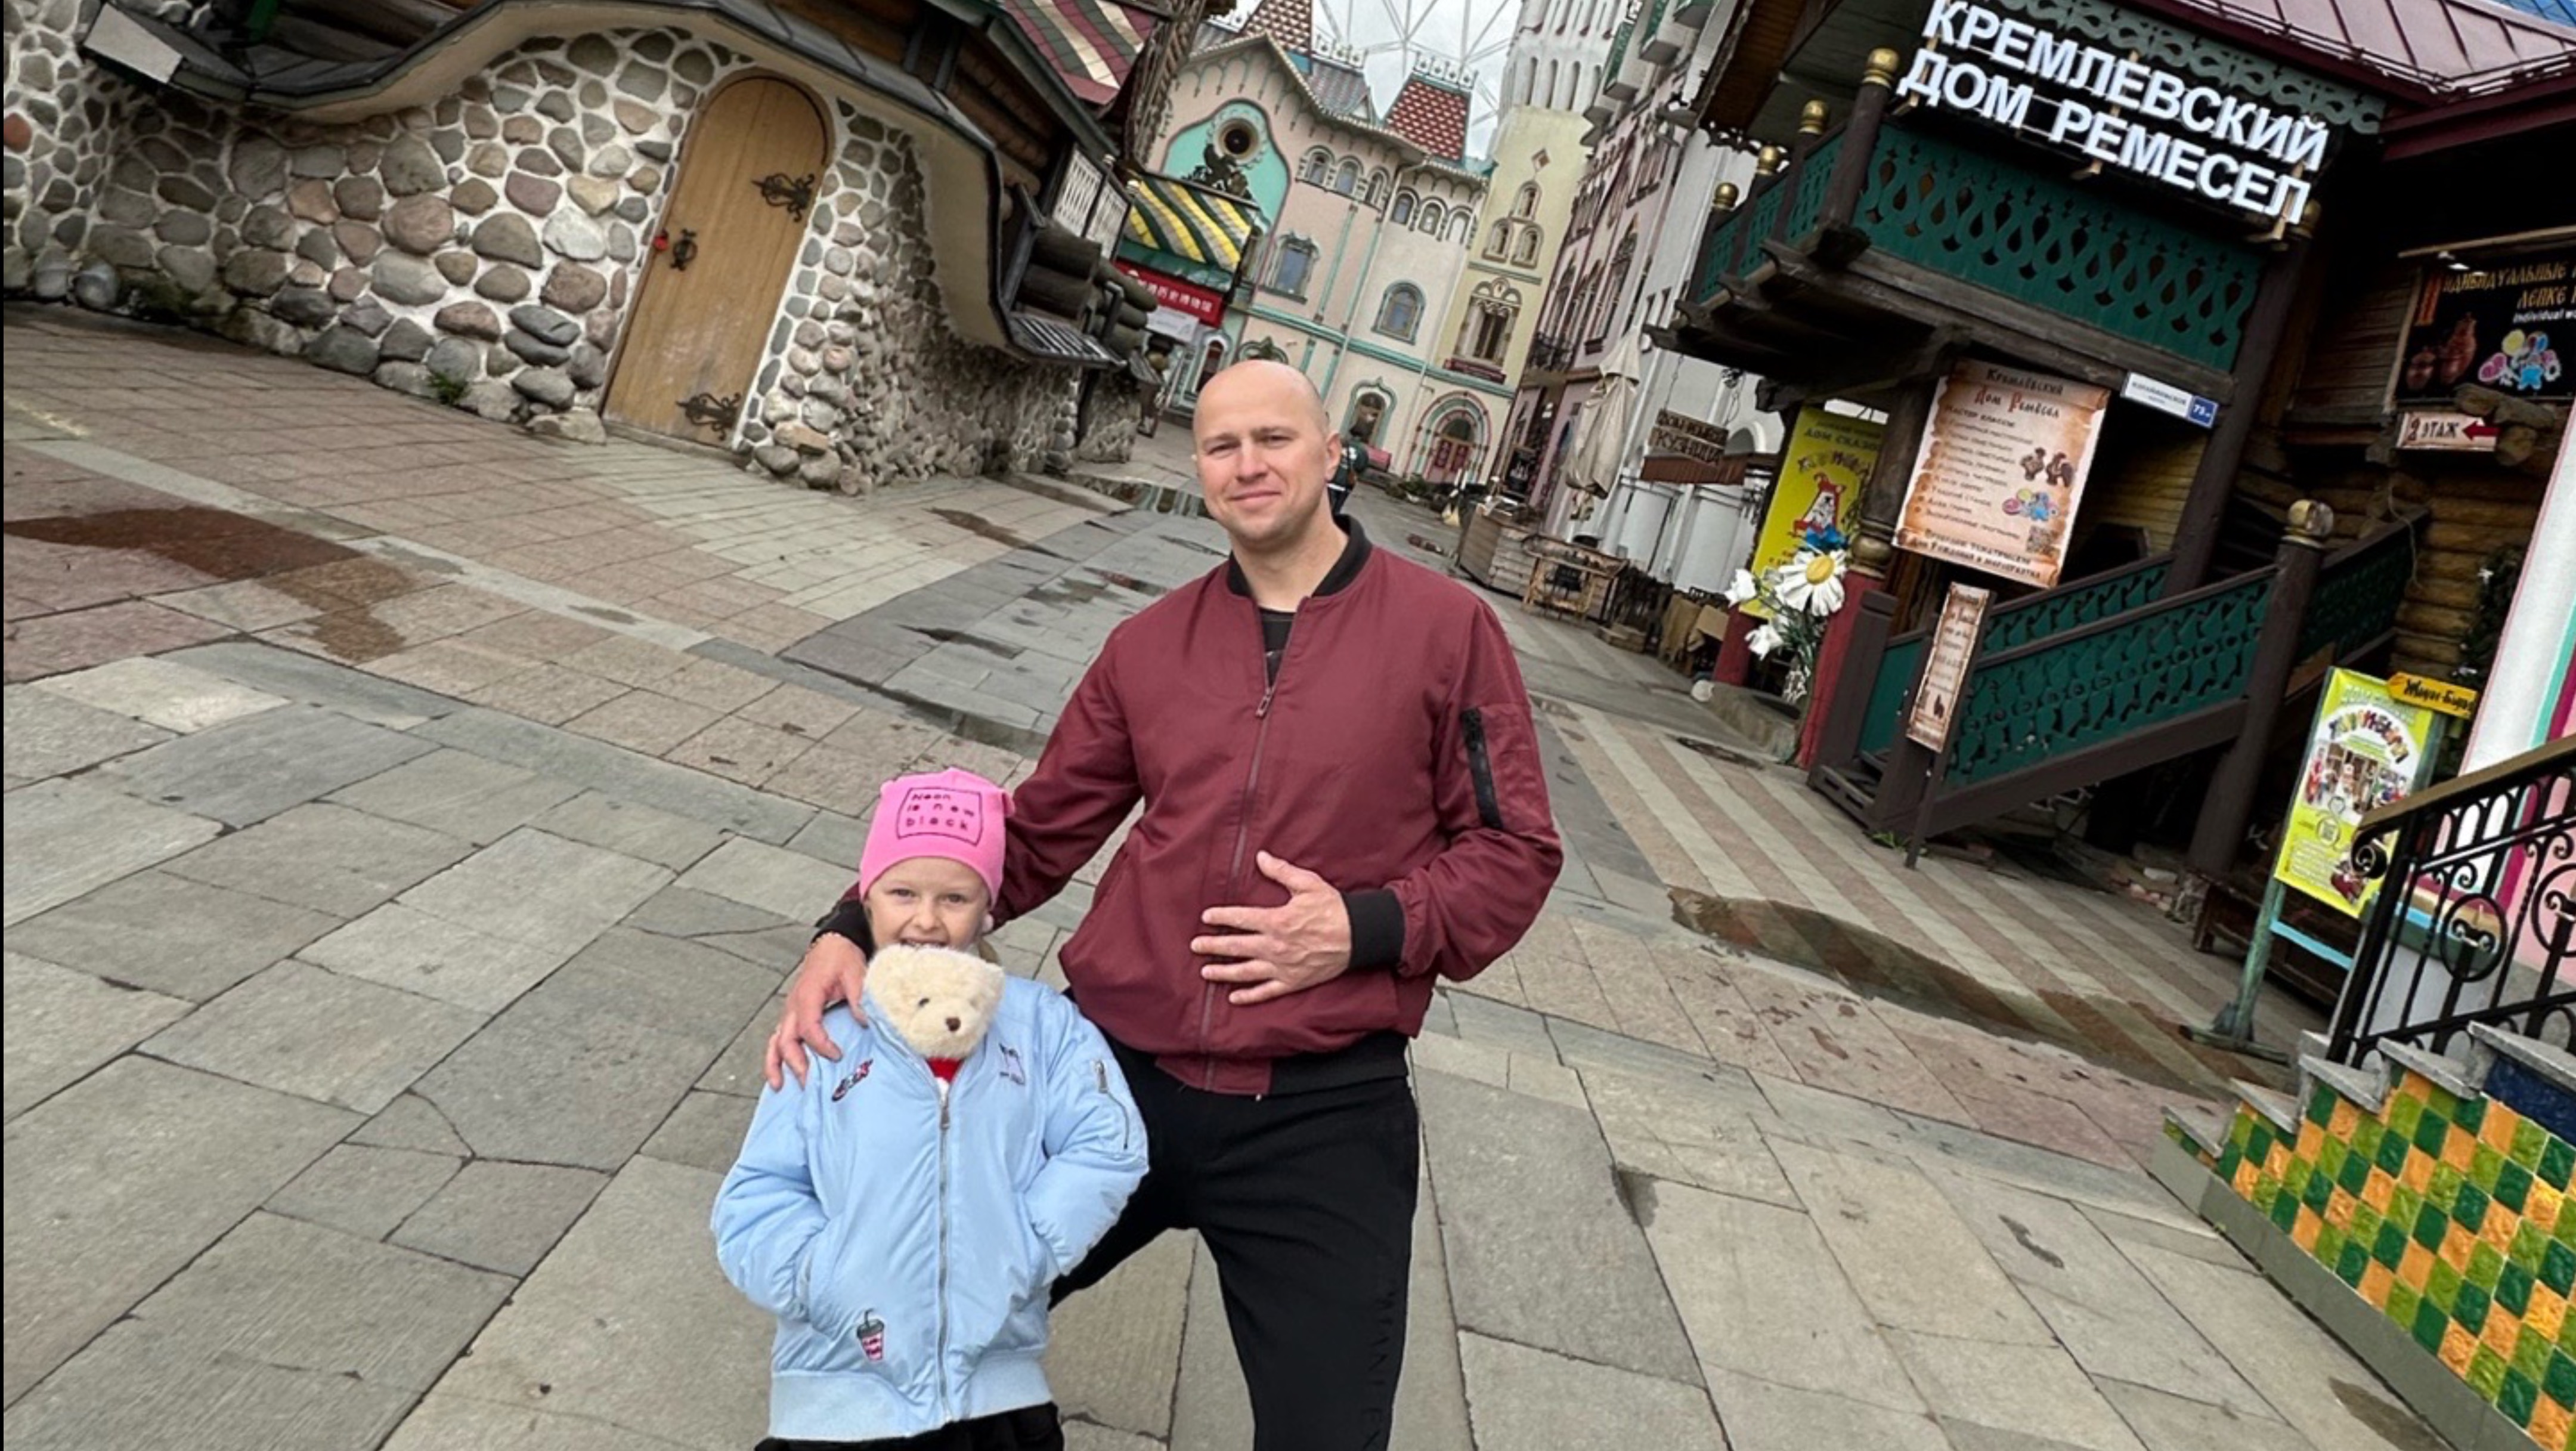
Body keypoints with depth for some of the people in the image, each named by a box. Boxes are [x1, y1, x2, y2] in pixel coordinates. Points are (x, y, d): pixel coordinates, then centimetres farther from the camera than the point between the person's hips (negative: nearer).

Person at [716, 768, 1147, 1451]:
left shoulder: (1041, 1024, -1)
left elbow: (1108, 1147, -7)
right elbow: (756, 1199, -3)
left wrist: (1018, 1255, -15)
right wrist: (832, 1288, -15)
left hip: (996, 1379, 1)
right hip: (843, 1383, 0)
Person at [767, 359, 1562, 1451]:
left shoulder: (1448, 629, -1)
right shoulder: (1151, 645, 9)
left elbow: (1514, 851, 1)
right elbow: (1036, 833, 11)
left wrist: (1367, 929, -15)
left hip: (1321, 1108, -3)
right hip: (1115, 1069, 3)